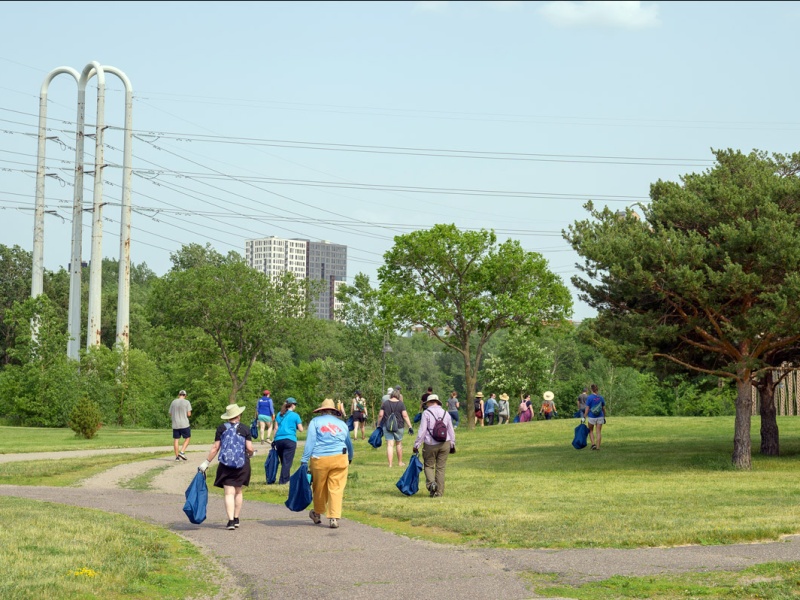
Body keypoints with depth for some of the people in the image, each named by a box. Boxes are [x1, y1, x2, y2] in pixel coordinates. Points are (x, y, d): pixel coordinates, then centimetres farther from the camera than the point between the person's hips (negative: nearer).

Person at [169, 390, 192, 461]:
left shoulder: (173, 402, 6)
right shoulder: (186, 402, -4)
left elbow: (170, 414, 10)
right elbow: (189, 414, -7)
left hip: (175, 425, 3)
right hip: (184, 424, -3)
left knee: (176, 439, 7)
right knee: (187, 438, 9)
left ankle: (177, 456, 6)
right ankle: (182, 452, -7)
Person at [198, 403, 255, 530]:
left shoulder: (221, 428, -1)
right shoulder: (245, 429, -1)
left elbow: (215, 448, -4)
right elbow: (250, 448, -5)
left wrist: (206, 462, 2)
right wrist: (251, 454, 18)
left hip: (226, 464, -1)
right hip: (242, 464, 1)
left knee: (229, 493, -3)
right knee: (238, 492, 16)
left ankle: (231, 521, -15)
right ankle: (236, 519, 20)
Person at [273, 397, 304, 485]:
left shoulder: (279, 415, 13)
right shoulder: (295, 415, 1)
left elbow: (276, 428, 11)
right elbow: (300, 429, 1)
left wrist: (275, 440, 13)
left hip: (279, 440, 5)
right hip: (290, 440, -5)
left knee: (283, 461, 13)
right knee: (287, 461, -4)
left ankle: (285, 479, 17)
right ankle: (283, 480, -9)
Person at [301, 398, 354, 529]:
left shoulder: (315, 422, 7)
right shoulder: (342, 424, 16)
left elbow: (310, 442, -4)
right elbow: (349, 444, 29)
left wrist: (304, 461, -6)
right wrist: (350, 458, 47)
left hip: (320, 459, -1)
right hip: (339, 459, 1)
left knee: (319, 488, 13)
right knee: (336, 489, 1)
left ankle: (317, 514, 32)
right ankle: (334, 518, -7)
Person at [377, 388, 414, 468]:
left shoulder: (385, 403, 0)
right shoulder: (401, 404, -4)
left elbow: (380, 415, -1)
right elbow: (405, 416, -9)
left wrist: (378, 424, 12)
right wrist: (410, 427, -8)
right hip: (398, 426, 0)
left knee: (390, 445, -1)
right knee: (399, 444, 16)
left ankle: (390, 464, -7)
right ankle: (400, 462, 26)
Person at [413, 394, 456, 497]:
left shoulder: (426, 413, -6)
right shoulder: (446, 414, 9)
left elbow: (422, 431, -11)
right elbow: (451, 431, 13)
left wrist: (416, 445, -7)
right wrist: (452, 445, 23)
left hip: (430, 445, -4)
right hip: (444, 444, 4)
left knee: (429, 465, 11)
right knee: (441, 468, 7)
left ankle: (431, 483, -14)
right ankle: (439, 492, 7)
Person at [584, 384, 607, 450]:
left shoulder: (589, 397, -11)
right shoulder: (601, 397, 1)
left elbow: (587, 409, -12)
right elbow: (604, 408, 7)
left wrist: (584, 417, -8)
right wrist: (604, 417, 18)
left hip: (592, 417, -3)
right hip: (600, 417, 3)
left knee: (591, 431, 15)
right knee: (599, 432, 6)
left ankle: (593, 444, 0)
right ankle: (598, 447, 3)